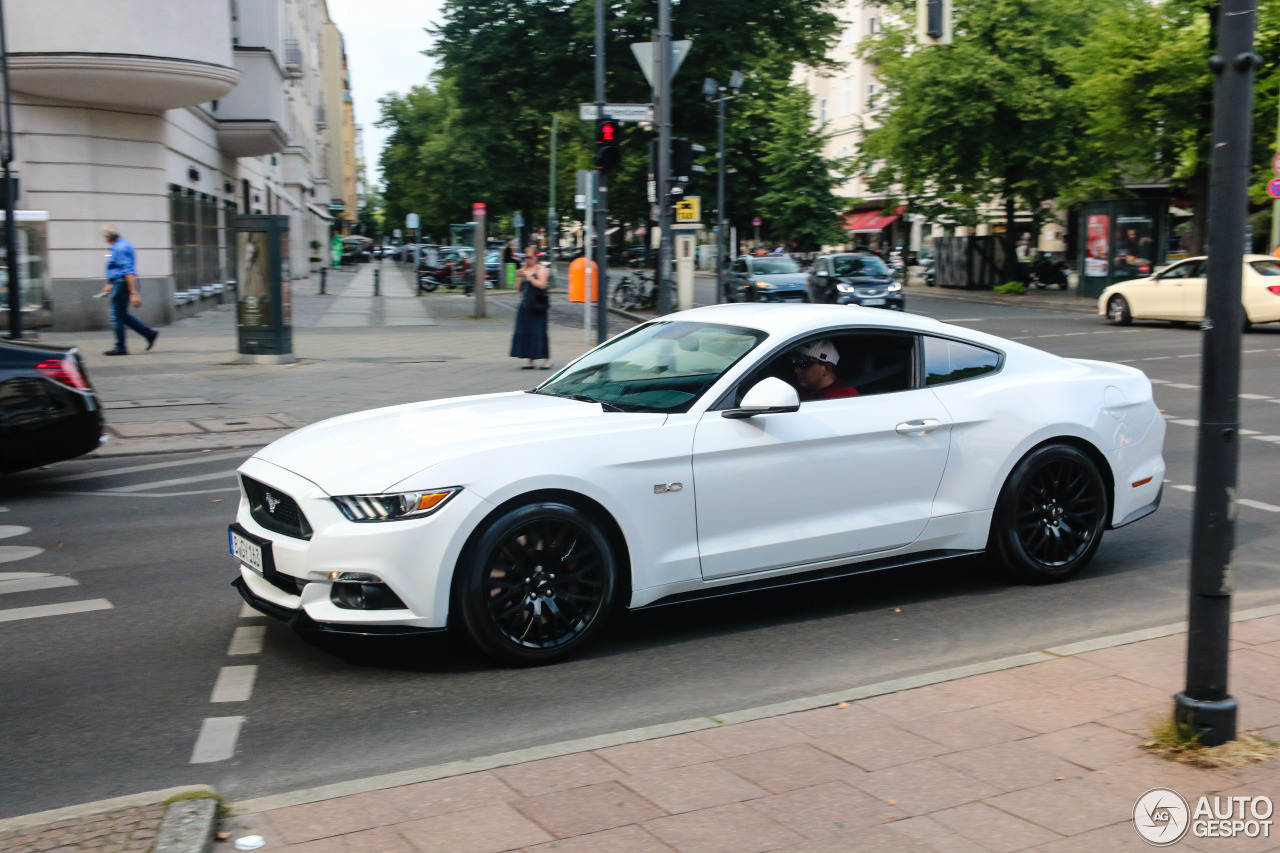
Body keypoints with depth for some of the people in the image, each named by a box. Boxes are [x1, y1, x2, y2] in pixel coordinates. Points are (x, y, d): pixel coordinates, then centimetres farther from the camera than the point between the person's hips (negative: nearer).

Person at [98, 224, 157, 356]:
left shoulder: (120, 248, -18)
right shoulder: (122, 245, 15)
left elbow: (129, 272, -24)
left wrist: (134, 293, -28)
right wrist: (110, 284, 33)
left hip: (122, 284, -10)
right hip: (119, 284, 10)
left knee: (117, 316, -3)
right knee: (121, 315, 14)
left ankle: (120, 347, 4)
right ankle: (149, 333, 13)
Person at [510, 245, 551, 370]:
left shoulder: (541, 269, -1)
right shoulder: (523, 269, 17)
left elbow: (542, 285, -13)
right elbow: (519, 289, 17)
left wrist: (529, 277, -16)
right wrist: (519, 279, -1)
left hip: (537, 306, -6)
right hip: (525, 306, 6)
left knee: (539, 333, -7)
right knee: (524, 333, 2)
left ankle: (547, 360, -1)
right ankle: (530, 361, 7)